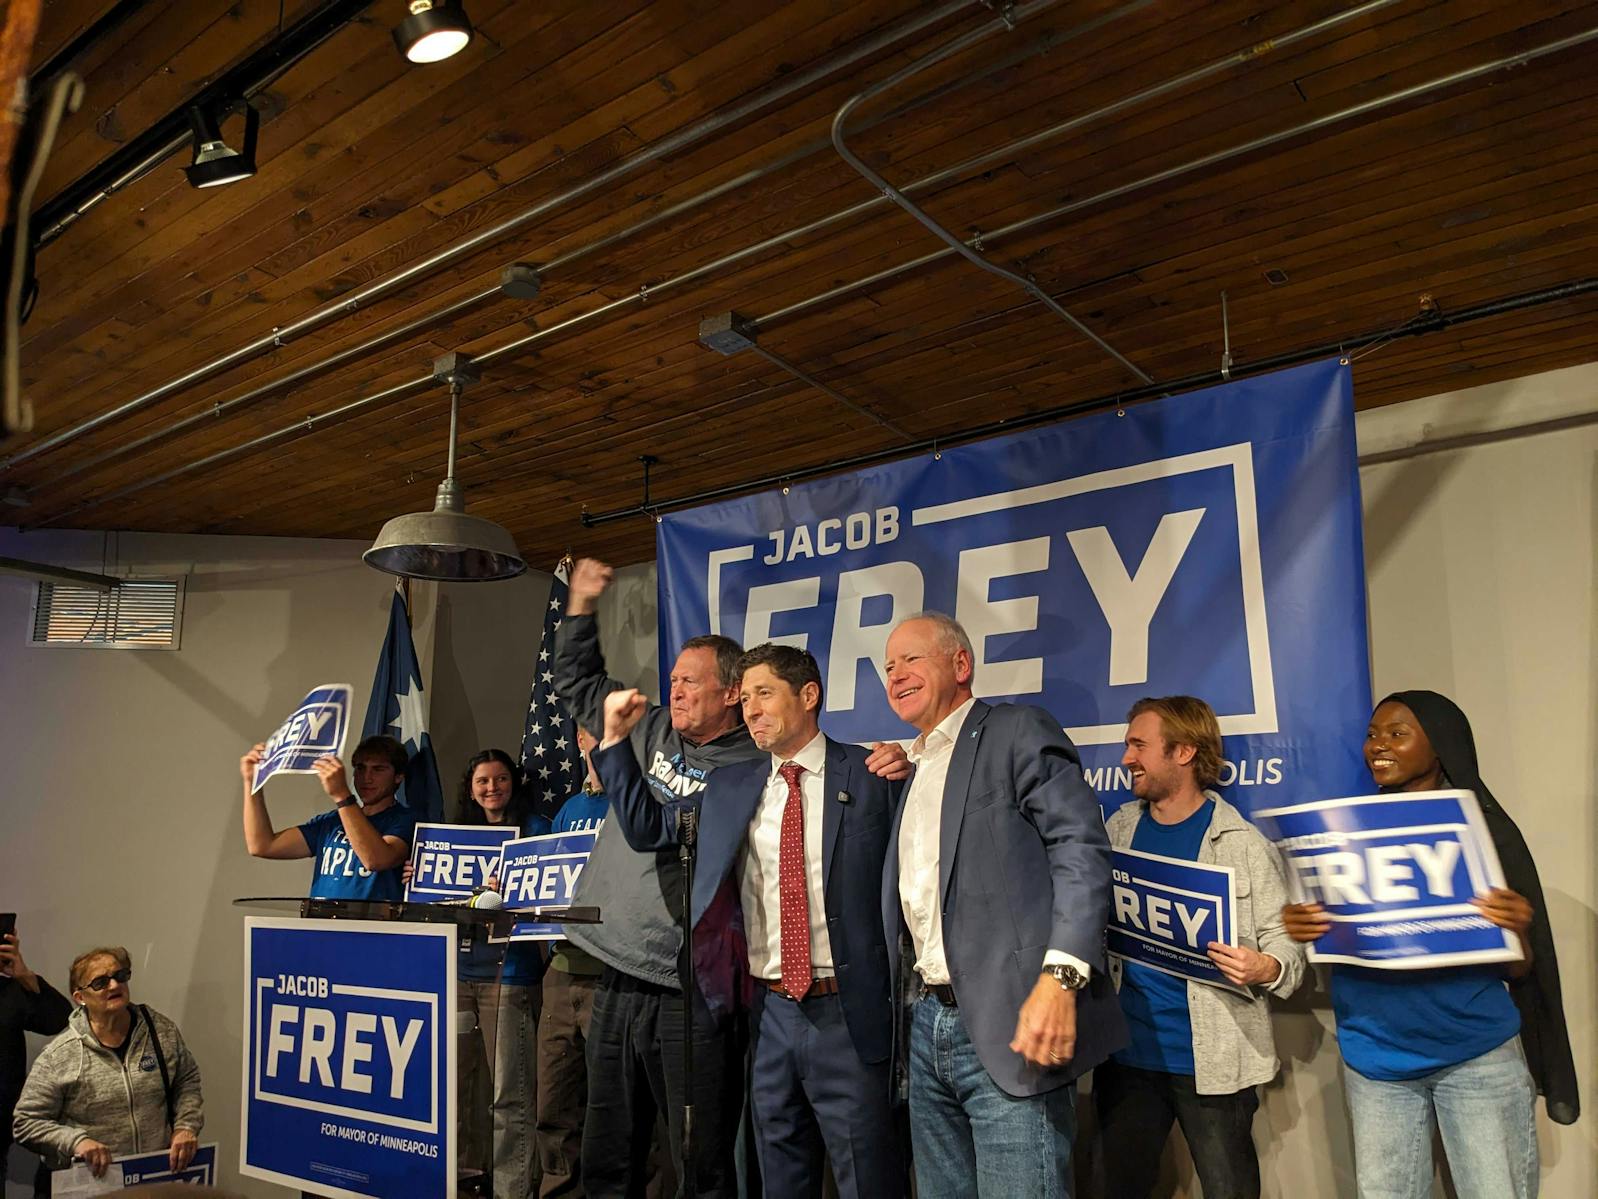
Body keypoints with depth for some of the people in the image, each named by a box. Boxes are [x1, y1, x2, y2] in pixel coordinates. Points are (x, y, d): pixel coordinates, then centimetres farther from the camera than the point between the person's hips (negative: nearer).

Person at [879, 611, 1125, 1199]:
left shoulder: (1018, 731, -4)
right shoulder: (916, 770, 21)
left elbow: (1081, 847, -16)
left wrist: (1059, 978, -24)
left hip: (1010, 1026, -8)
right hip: (930, 1022, 8)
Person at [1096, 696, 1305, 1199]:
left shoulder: (1242, 844, -6)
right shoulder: (1120, 830, 5)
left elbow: (1286, 945, -7)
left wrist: (1266, 969, -27)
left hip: (1212, 1059, -4)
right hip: (1127, 1050, 4)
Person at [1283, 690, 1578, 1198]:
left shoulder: (1484, 829, -4)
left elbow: (1517, 971, -1)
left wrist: (1516, 931, -23)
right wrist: (1299, 927, -15)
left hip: (1479, 1055, -2)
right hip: (1376, 1057, 2)